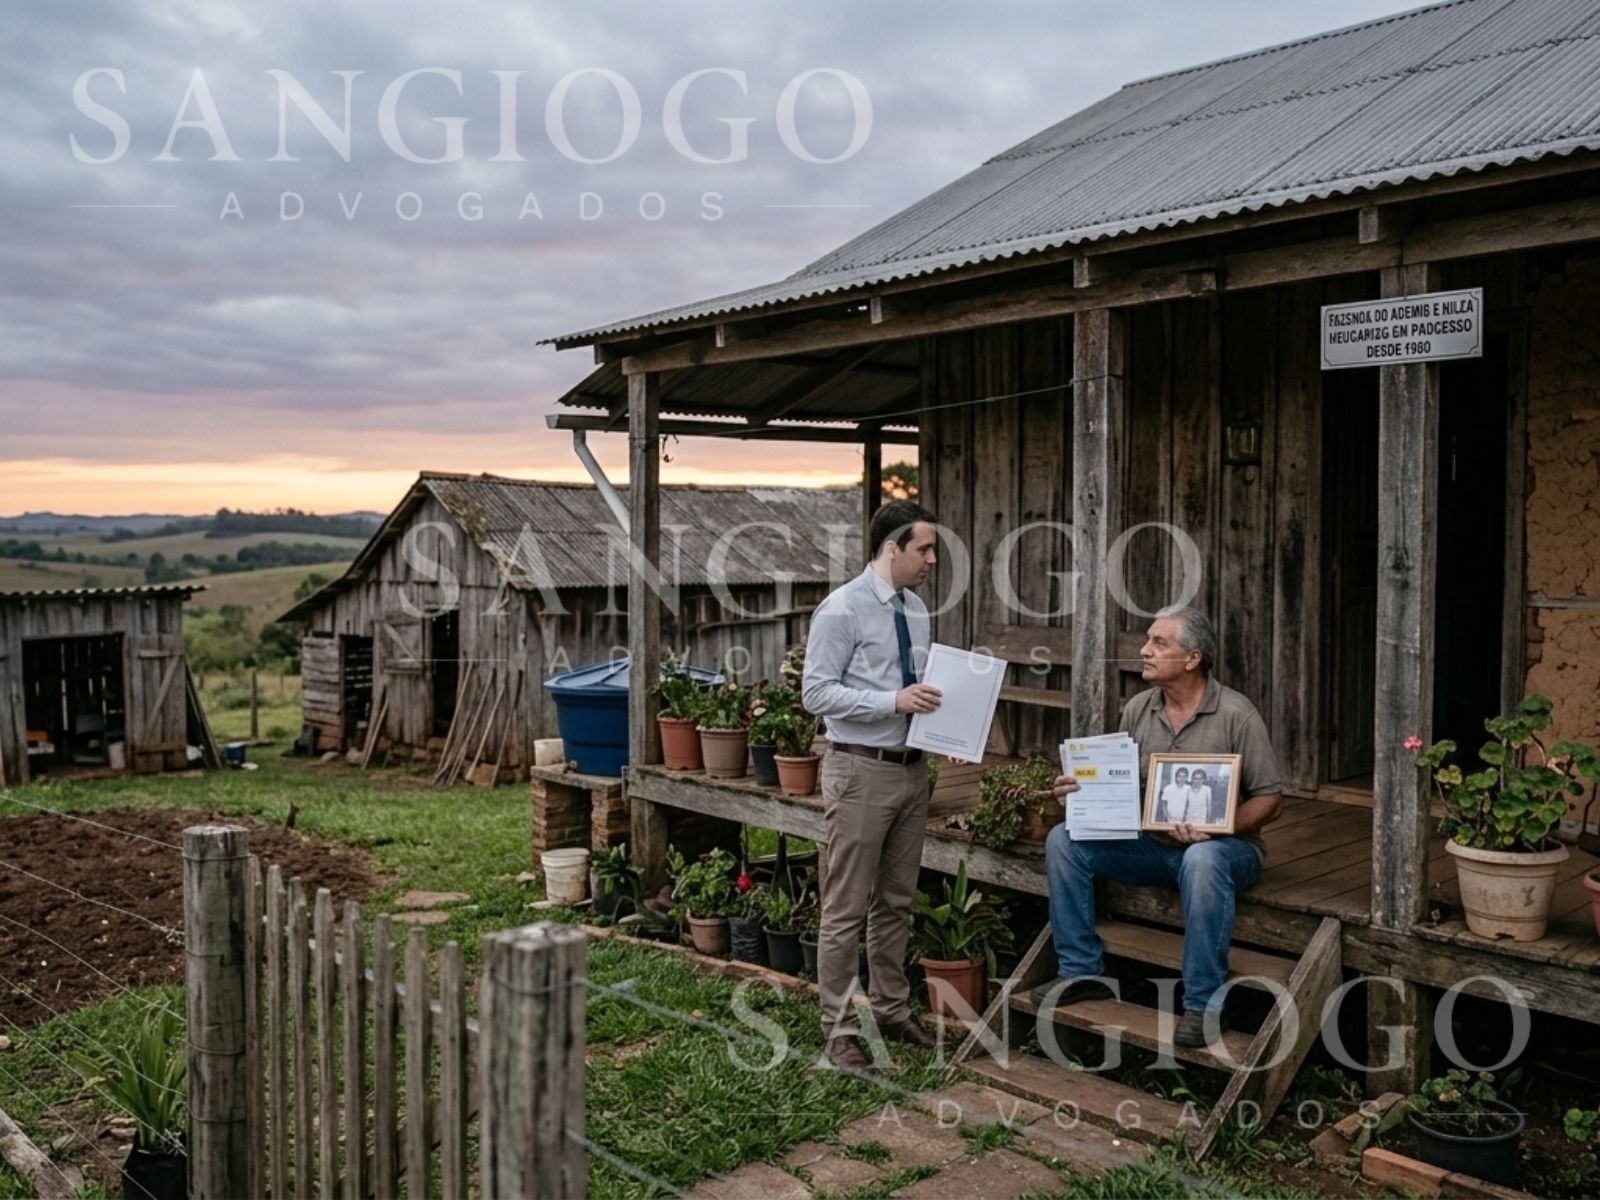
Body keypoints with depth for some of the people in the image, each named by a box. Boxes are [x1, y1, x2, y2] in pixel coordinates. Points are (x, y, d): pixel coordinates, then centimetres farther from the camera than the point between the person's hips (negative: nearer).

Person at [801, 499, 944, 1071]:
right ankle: (839, 1029, 11)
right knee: (847, 907, 0)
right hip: (861, 770, -7)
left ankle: (892, 1010, 32)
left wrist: (937, 707, -1)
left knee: (897, 902, 18)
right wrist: (894, 702, -23)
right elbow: (816, 692, -16)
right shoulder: (842, 609, -12)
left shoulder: (917, 610, 11)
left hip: (911, 767, 8)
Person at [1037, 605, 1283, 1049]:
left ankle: (1203, 1003, -27)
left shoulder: (1236, 715, -11)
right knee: (1063, 839, -12)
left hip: (1225, 845, -5)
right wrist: (1079, 792, -12)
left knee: (1202, 861, -41)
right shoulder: (1138, 710, 4)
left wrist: (1214, 827, -26)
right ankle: (1081, 971, -4)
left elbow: (1270, 800, -11)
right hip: (1152, 844, 5)